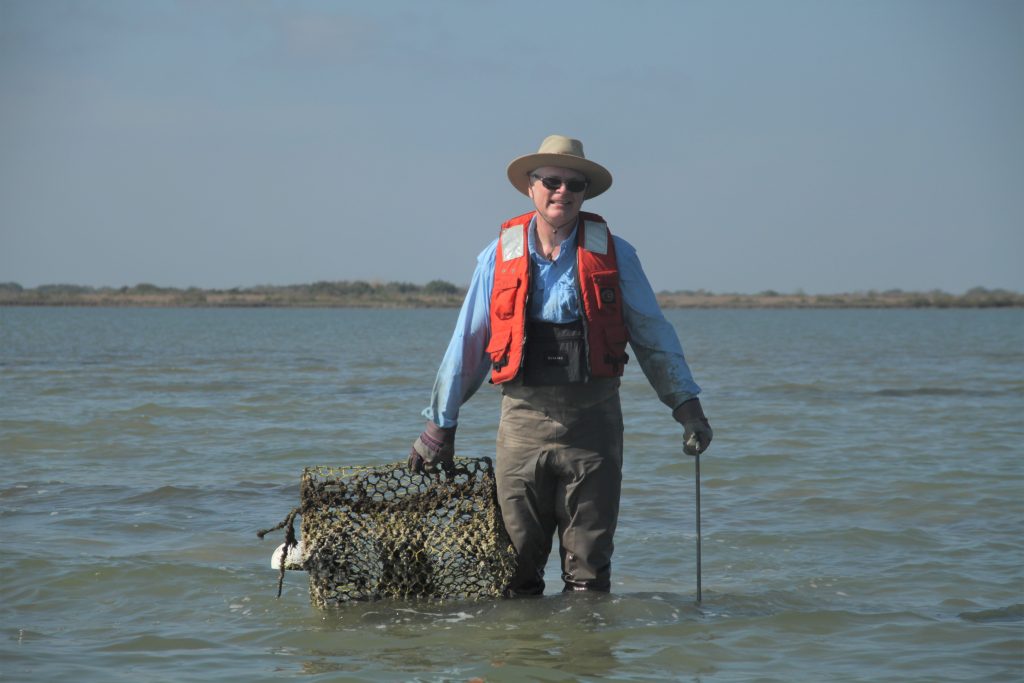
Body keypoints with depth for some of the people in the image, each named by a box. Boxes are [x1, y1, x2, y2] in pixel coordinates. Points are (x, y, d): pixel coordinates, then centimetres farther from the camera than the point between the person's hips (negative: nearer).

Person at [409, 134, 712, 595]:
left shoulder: (613, 255, 5)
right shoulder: (499, 258, 6)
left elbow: (653, 335, 9)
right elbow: (466, 346, 12)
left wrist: (686, 405, 2)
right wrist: (439, 426, 13)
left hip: (593, 421, 0)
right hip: (524, 419, 0)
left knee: (589, 569, 3)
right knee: (517, 563, 3)